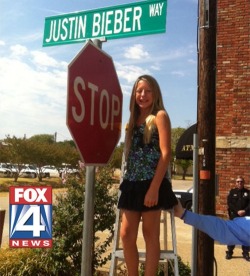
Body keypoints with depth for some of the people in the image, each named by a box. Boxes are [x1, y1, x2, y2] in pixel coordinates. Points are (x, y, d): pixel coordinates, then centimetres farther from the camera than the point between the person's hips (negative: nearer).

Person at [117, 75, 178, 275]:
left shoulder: (160, 116, -1)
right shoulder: (133, 119, 18)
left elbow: (165, 153, -11)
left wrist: (154, 188, -19)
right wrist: (127, 181, 8)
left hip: (151, 183, -6)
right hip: (132, 184, 6)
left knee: (150, 235, 3)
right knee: (126, 234, 6)